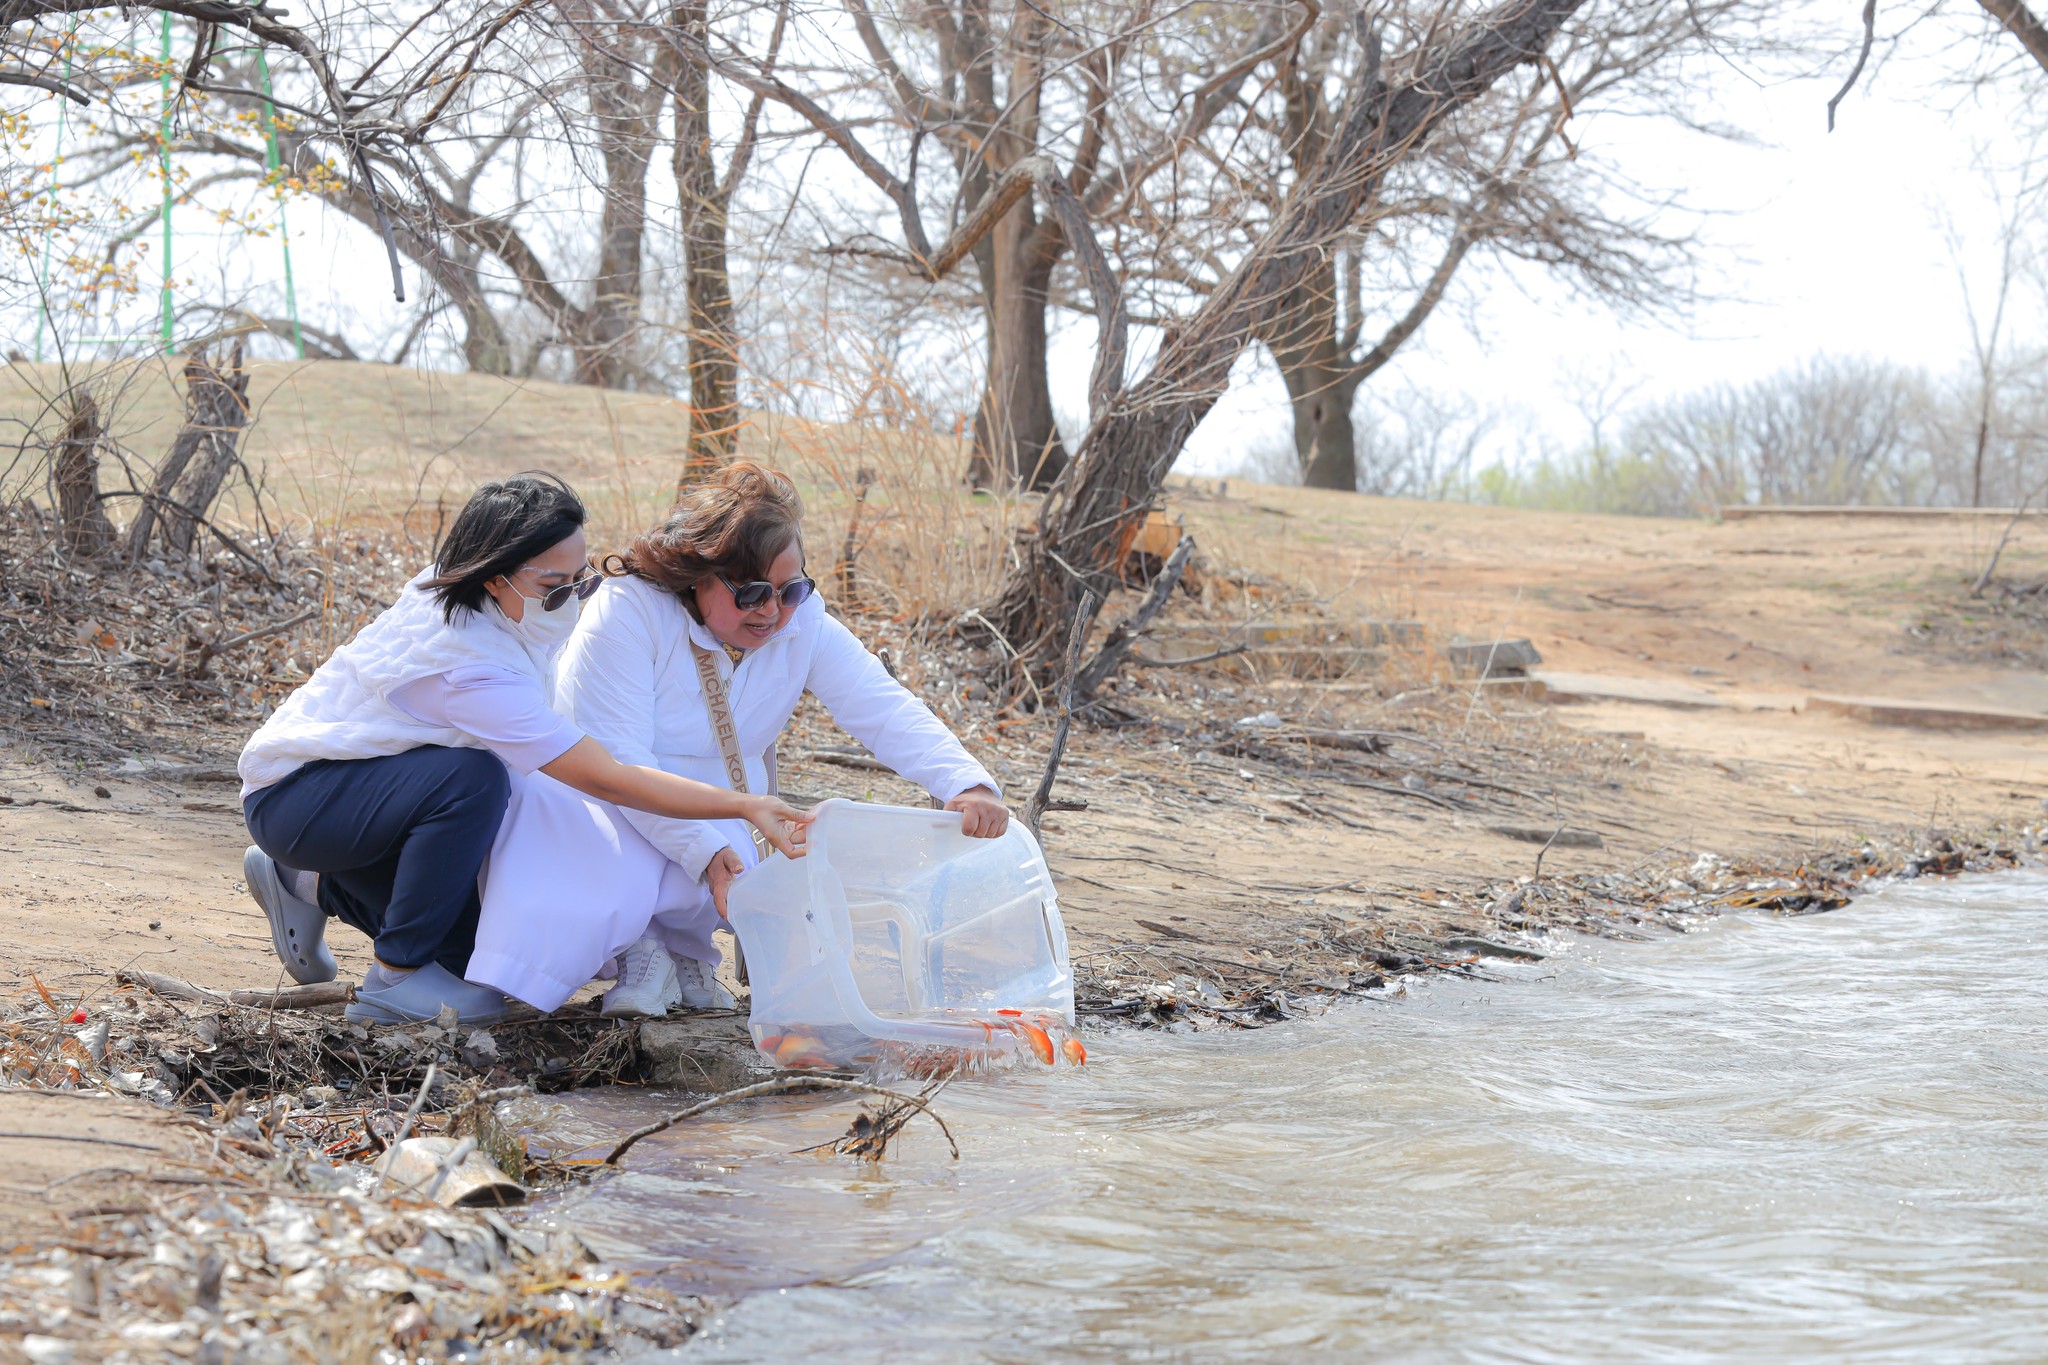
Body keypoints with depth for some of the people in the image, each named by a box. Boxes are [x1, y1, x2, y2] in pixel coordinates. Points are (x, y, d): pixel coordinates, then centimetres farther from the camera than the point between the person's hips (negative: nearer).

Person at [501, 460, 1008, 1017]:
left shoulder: (803, 624, -8)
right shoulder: (627, 612, -22)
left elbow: (884, 710, -16)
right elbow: (616, 762, -26)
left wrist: (966, 783, -36)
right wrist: (704, 854, -37)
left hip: (710, 828, 3)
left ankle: (679, 948, 1)